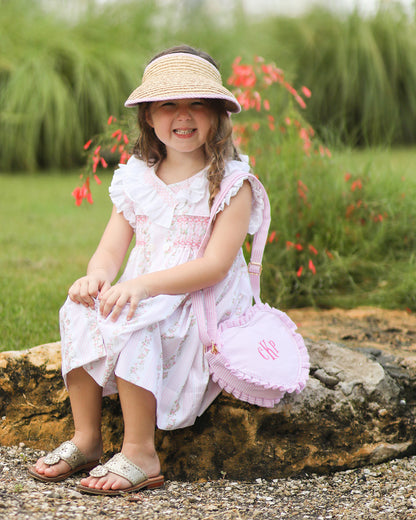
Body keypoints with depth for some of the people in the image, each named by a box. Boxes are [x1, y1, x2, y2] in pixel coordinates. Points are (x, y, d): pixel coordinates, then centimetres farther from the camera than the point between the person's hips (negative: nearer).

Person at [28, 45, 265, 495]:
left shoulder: (231, 183, -7)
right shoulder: (136, 179, 11)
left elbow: (216, 265, -18)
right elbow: (111, 248, 5)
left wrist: (143, 284, -29)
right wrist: (98, 275, -21)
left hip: (205, 308, -5)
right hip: (145, 299, 5)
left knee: (130, 323, -31)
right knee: (80, 310, -21)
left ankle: (140, 454, -24)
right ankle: (85, 438, -13)